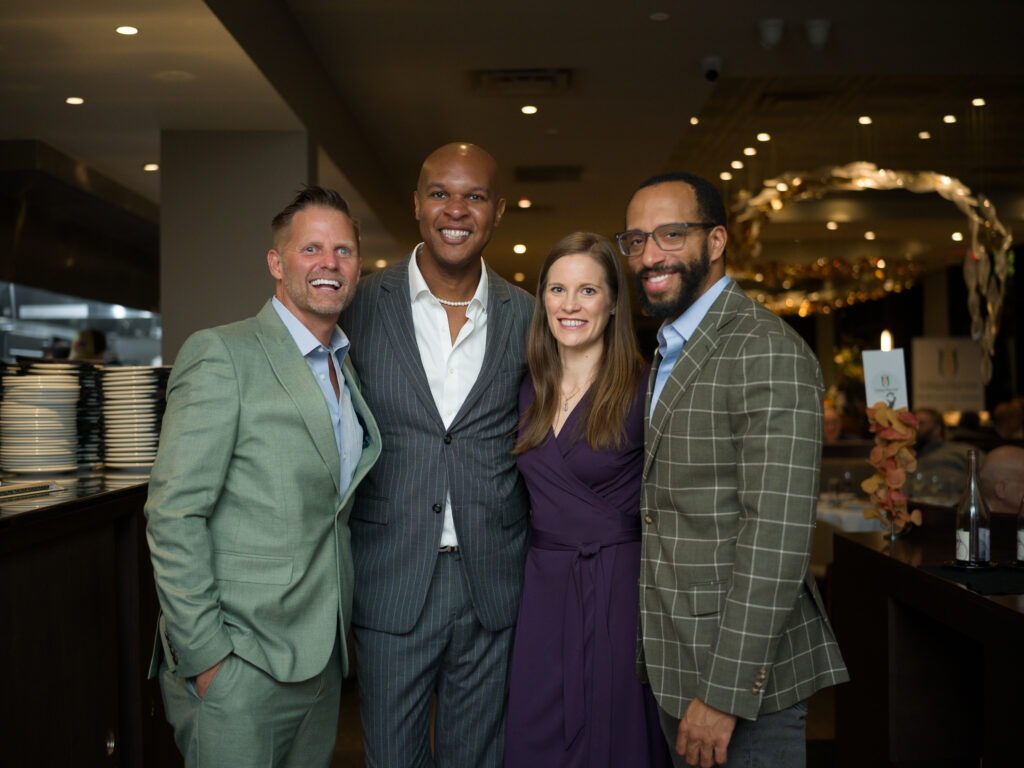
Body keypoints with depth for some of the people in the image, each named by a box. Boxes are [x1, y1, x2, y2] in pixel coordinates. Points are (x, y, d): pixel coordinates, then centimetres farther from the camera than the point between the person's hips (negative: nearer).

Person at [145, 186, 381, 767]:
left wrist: (335, 637, 9)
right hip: (241, 664, -7)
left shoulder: (346, 368, 14)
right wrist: (203, 654, -17)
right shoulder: (221, 355, -10)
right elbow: (174, 516, -15)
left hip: (321, 655, 7)